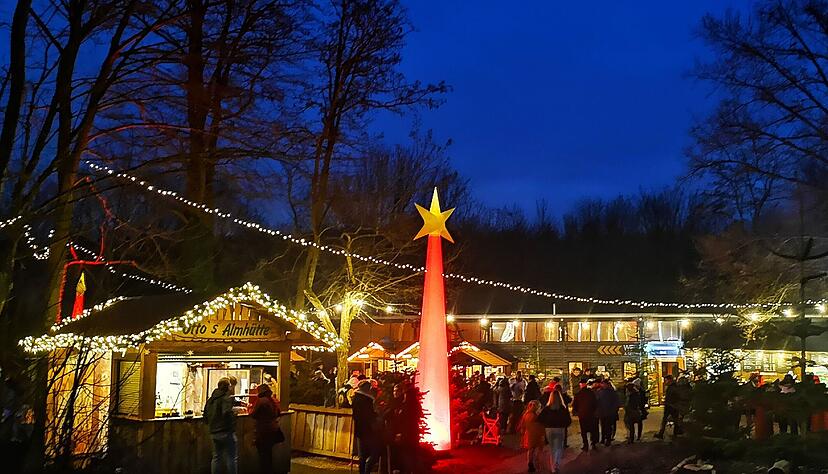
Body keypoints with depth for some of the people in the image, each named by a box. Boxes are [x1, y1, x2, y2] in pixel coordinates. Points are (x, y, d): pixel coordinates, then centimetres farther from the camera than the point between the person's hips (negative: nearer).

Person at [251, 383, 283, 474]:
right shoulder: (274, 401, 5)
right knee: (269, 453, 19)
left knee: (263, 454, 2)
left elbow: (253, 415, -12)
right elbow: (278, 413, 17)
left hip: (264, 432, -7)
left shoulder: (261, 401, -18)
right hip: (273, 430, 7)